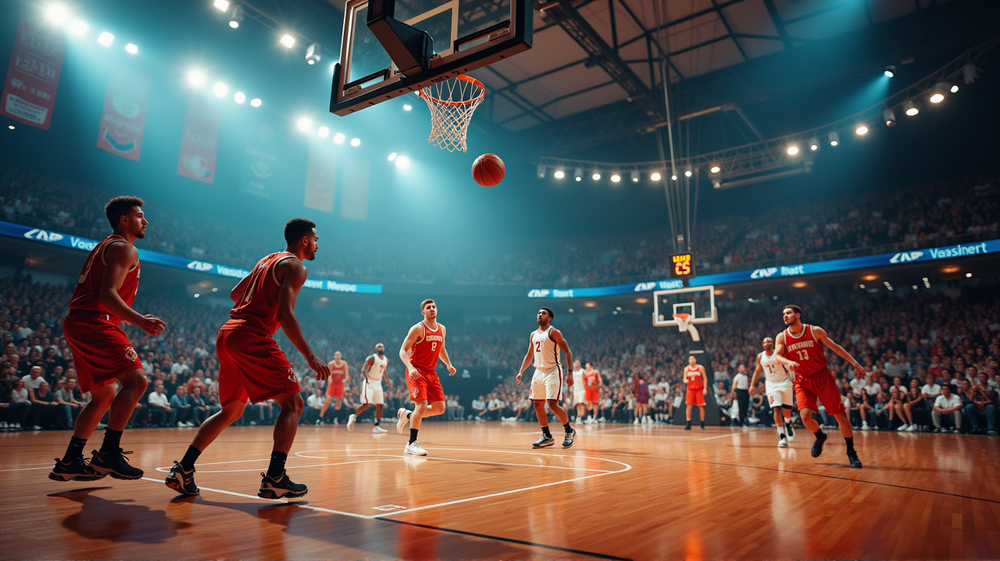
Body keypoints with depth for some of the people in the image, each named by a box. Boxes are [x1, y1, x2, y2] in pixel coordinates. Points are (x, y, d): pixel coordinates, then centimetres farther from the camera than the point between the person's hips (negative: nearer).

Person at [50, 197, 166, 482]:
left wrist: (133, 319, 27)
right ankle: (109, 452, -20)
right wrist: (139, 321, -29)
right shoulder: (124, 248, -6)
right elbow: (107, 294, -19)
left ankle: (69, 462, 17)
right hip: (94, 323, -11)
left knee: (104, 397, 14)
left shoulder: (105, 247, 26)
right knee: (135, 379, -18)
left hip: (79, 323, 11)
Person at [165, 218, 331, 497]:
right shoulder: (295, 266, -4)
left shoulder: (266, 260, 23)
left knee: (231, 411, 20)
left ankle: (182, 469, 16)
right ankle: (274, 479, -11)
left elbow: (235, 293, 29)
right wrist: (310, 356, -17)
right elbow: (285, 314, -16)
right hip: (252, 338, -9)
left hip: (227, 335, 9)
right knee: (292, 403, -4)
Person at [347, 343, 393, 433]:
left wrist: (388, 381, 10)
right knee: (366, 404, -17)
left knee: (380, 405, 1)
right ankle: (353, 416, 6)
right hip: (369, 383, -7)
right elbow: (364, 370, -16)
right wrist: (366, 378, -35)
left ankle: (377, 426, 8)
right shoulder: (372, 358, -10)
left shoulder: (386, 360, 11)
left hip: (378, 384, 7)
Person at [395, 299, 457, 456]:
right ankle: (411, 444, -4)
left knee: (439, 408, 4)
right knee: (422, 405, -17)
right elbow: (403, 351, -14)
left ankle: (407, 415, 25)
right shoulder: (418, 329, -11)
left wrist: (448, 364, 13)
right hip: (416, 372, -7)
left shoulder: (442, 329, 9)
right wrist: (410, 367, -30)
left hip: (431, 373, 7)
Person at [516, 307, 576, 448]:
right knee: (537, 404, 5)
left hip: (553, 371, -7)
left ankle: (569, 431, 5)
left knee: (552, 404, -14)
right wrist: (521, 372, 11)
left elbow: (567, 352, -9)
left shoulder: (553, 332, -7)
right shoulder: (533, 335, 13)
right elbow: (529, 355, 22)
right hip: (538, 372, 7)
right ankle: (547, 437, 16)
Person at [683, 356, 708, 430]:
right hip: (690, 389, 2)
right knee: (689, 406, -5)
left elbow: (705, 378, -1)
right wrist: (685, 380, -23)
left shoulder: (700, 368, -3)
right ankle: (688, 424, -1)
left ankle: (702, 424, 11)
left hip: (699, 389, -2)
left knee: (701, 406, 0)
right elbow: (684, 379, 2)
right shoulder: (686, 369, 3)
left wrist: (705, 388, -10)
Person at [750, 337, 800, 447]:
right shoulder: (760, 356, -3)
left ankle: (788, 424, 44)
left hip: (785, 382, -2)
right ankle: (782, 437, -11)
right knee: (776, 409, -14)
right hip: (771, 384, 2)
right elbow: (758, 371, 13)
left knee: (787, 410, 8)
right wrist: (752, 385, 14)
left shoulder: (777, 353, -18)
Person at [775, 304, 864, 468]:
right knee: (805, 416, -15)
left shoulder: (815, 331, -7)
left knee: (840, 416, 1)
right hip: (803, 381, 1)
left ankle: (851, 452, 19)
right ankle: (820, 437, 18)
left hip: (823, 377, -1)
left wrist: (855, 363, -3)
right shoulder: (782, 337, -4)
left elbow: (835, 347, 0)